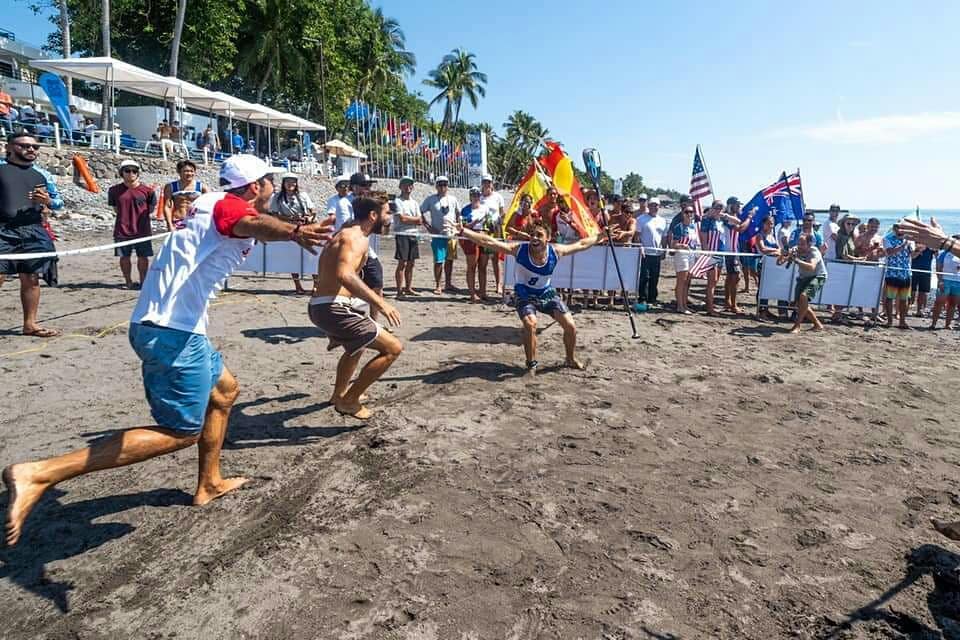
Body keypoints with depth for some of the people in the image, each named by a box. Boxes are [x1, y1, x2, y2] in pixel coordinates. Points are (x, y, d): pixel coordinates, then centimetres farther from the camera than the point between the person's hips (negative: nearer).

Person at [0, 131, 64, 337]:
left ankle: (30, 324, 14)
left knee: (31, 278, 6)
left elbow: (59, 202, 17)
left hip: (34, 232, 4)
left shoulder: (42, 174, 15)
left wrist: (47, 200, -4)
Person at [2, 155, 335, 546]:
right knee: (182, 431, -7)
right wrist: (295, 232, -58)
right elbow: (253, 224, -37)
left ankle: (209, 484, 34)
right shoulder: (232, 205, -10)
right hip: (173, 329, -11)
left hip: (167, 324, 11)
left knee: (225, 390, 24)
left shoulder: (214, 204, 17)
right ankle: (39, 474, -12)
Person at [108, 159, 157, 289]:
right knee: (124, 256, 7)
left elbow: (151, 208, 7)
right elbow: (115, 208, 12)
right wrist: (126, 216, 5)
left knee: (143, 257, 6)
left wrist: (140, 215, 2)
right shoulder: (115, 190, 1)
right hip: (122, 230, 1)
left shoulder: (147, 190, -4)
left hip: (142, 229, -1)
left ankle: (143, 280, 21)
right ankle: (128, 281, 20)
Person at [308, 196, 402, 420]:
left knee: (358, 345, 37)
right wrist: (379, 302, -37)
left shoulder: (346, 232, 17)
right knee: (393, 348, -12)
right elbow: (344, 275, -35)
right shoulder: (356, 238, -15)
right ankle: (348, 401, -2)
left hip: (319, 306, 11)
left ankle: (339, 393, 53)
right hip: (334, 308, -11)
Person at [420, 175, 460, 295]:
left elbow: (458, 214, 21)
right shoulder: (430, 199, 0)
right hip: (438, 234, -3)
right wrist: (428, 227, -6)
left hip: (452, 233, 4)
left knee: (449, 259, 10)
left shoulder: (453, 199, 9)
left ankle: (448, 284, 21)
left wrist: (458, 226, 8)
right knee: (438, 261, -5)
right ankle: (438, 286, 4)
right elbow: (421, 213, 0)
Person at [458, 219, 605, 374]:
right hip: (525, 295, -3)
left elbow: (582, 244, 1)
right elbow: (488, 241, -30)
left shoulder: (556, 251, -17)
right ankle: (531, 364, -7)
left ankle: (571, 359, 28)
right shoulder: (519, 249, -24)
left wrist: (600, 237, 6)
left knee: (570, 326, -1)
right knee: (530, 324, -30)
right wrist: (463, 231, -36)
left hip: (547, 293, 3)